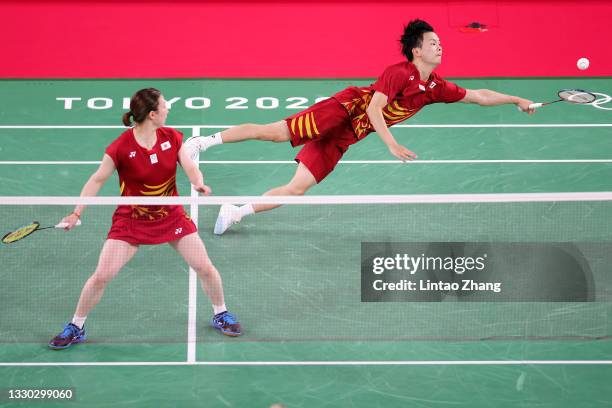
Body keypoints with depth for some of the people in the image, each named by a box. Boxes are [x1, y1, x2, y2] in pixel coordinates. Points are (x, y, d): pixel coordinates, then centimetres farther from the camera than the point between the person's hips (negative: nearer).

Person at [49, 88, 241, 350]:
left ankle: (221, 314, 27)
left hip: (171, 216, 3)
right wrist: (77, 212, -16)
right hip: (131, 219, -3)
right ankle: (76, 328, 10)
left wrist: (199, 182, -30)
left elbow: (190, 167, -6)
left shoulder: (172, 138, -8)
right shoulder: (121, 147, -19)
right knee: (101, 276, -10)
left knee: (205, 268, 1)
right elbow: (97, 180, -10)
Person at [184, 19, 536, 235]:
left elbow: (478, 96, 17)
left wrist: (517, 100, 15)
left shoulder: (435, 88, 7)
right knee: (275, 132, -20)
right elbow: (374, 109, -23)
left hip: (344, 137, 6)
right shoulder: (399, 73, -15)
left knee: (299, 187, -3)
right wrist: (393, 145, -30)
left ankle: (235, 213, 3)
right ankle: (206, 141, -7)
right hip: (344, 108, -6)